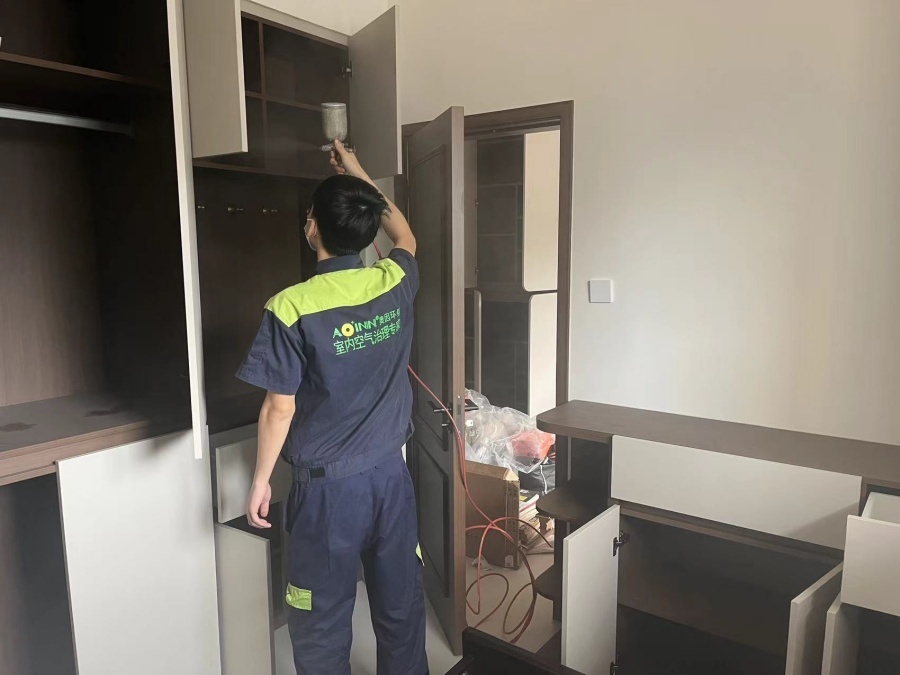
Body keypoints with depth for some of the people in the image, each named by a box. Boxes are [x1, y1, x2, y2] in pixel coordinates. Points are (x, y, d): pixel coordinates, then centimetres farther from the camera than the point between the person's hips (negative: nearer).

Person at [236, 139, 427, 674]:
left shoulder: (291, 308, -18)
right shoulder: (396, 283, -6)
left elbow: (280, 408, -13)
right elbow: (407, 238, 18)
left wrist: (261, 481, 2)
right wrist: (361, 177, 24)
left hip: (328, 487, -4)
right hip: (391, 474, 5)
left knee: (323, 626, 14)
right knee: (401, 609, 20)